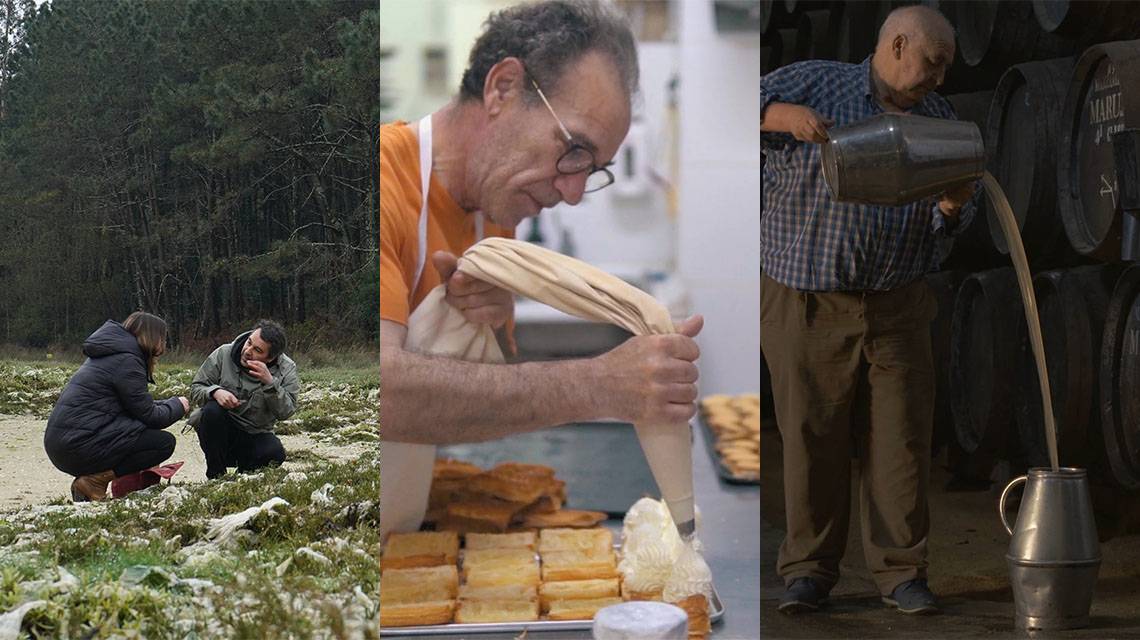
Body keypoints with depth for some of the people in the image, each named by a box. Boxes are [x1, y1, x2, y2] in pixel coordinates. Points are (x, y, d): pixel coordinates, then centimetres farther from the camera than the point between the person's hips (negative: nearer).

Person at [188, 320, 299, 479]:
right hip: (220, 431, 0)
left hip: (255, 435, 0)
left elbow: (286, 412, -16)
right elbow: (196, 388, -3)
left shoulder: (287, 369, -7)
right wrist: (215, 392, -26)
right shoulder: (223, 354, -8)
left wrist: (270, 382, -30)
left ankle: (244, 471, 5)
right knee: (213, 409, -33)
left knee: (275, 454, -31)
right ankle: (215, 476, -16)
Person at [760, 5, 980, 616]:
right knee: (812, 437, 1)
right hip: (805, 300, -3)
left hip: (896, 306, 3)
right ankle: (809, 569, 15)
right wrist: (781, 113, -27)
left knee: (900, 438, 0)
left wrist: (954, 204, -14)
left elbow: (945, 225, 10)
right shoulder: (811, 83, -1)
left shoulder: (936, 119, 10)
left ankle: (901, 571, 11)